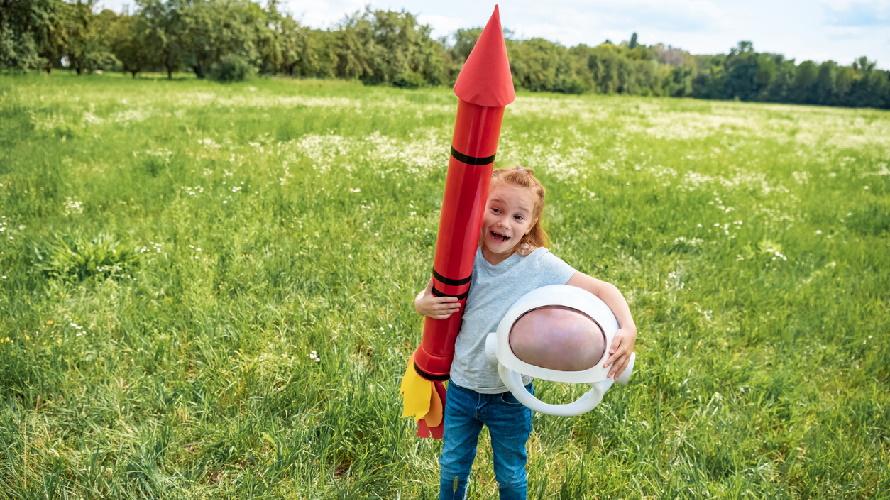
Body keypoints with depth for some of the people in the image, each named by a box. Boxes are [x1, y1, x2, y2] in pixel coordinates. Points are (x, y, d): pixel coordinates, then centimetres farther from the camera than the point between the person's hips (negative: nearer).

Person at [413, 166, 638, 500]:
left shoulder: (540, 265, -22)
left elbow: (601, 290, -21)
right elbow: (428, 298, -2)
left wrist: (627, 328, -38)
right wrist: (423, 305, -25)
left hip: (511, 397, -2)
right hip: (461, 387, 2)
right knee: (452, 466, 25)